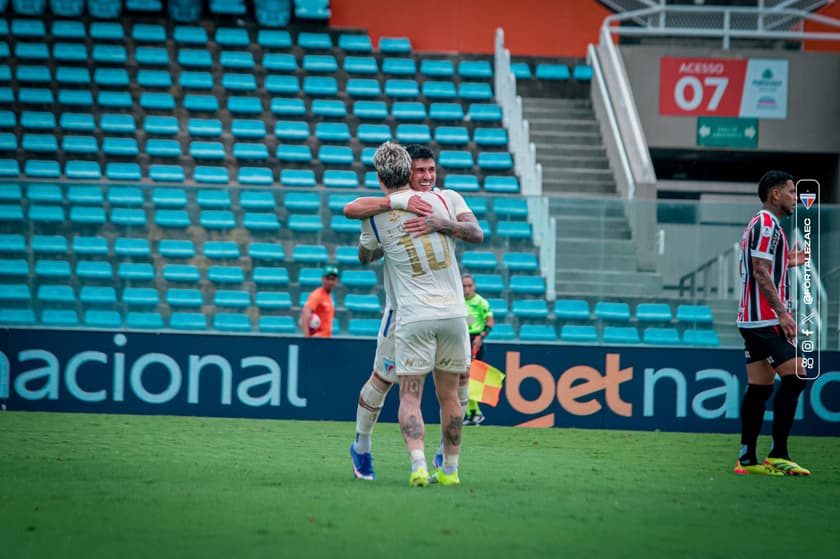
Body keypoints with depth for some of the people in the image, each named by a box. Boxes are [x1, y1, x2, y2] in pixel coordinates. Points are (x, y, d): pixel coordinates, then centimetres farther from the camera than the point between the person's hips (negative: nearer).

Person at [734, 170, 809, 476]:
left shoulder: (761, 225, 20)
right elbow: (760, 272, -18)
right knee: (795, 375, -13)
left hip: (753, 321, 10)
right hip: (766, 319, -10)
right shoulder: (767, 225, -11)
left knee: (759, 387, 7)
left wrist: (788, 262, 23)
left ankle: (748, 459, 5)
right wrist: (782, 312, -21)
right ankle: (778, 455, -15)